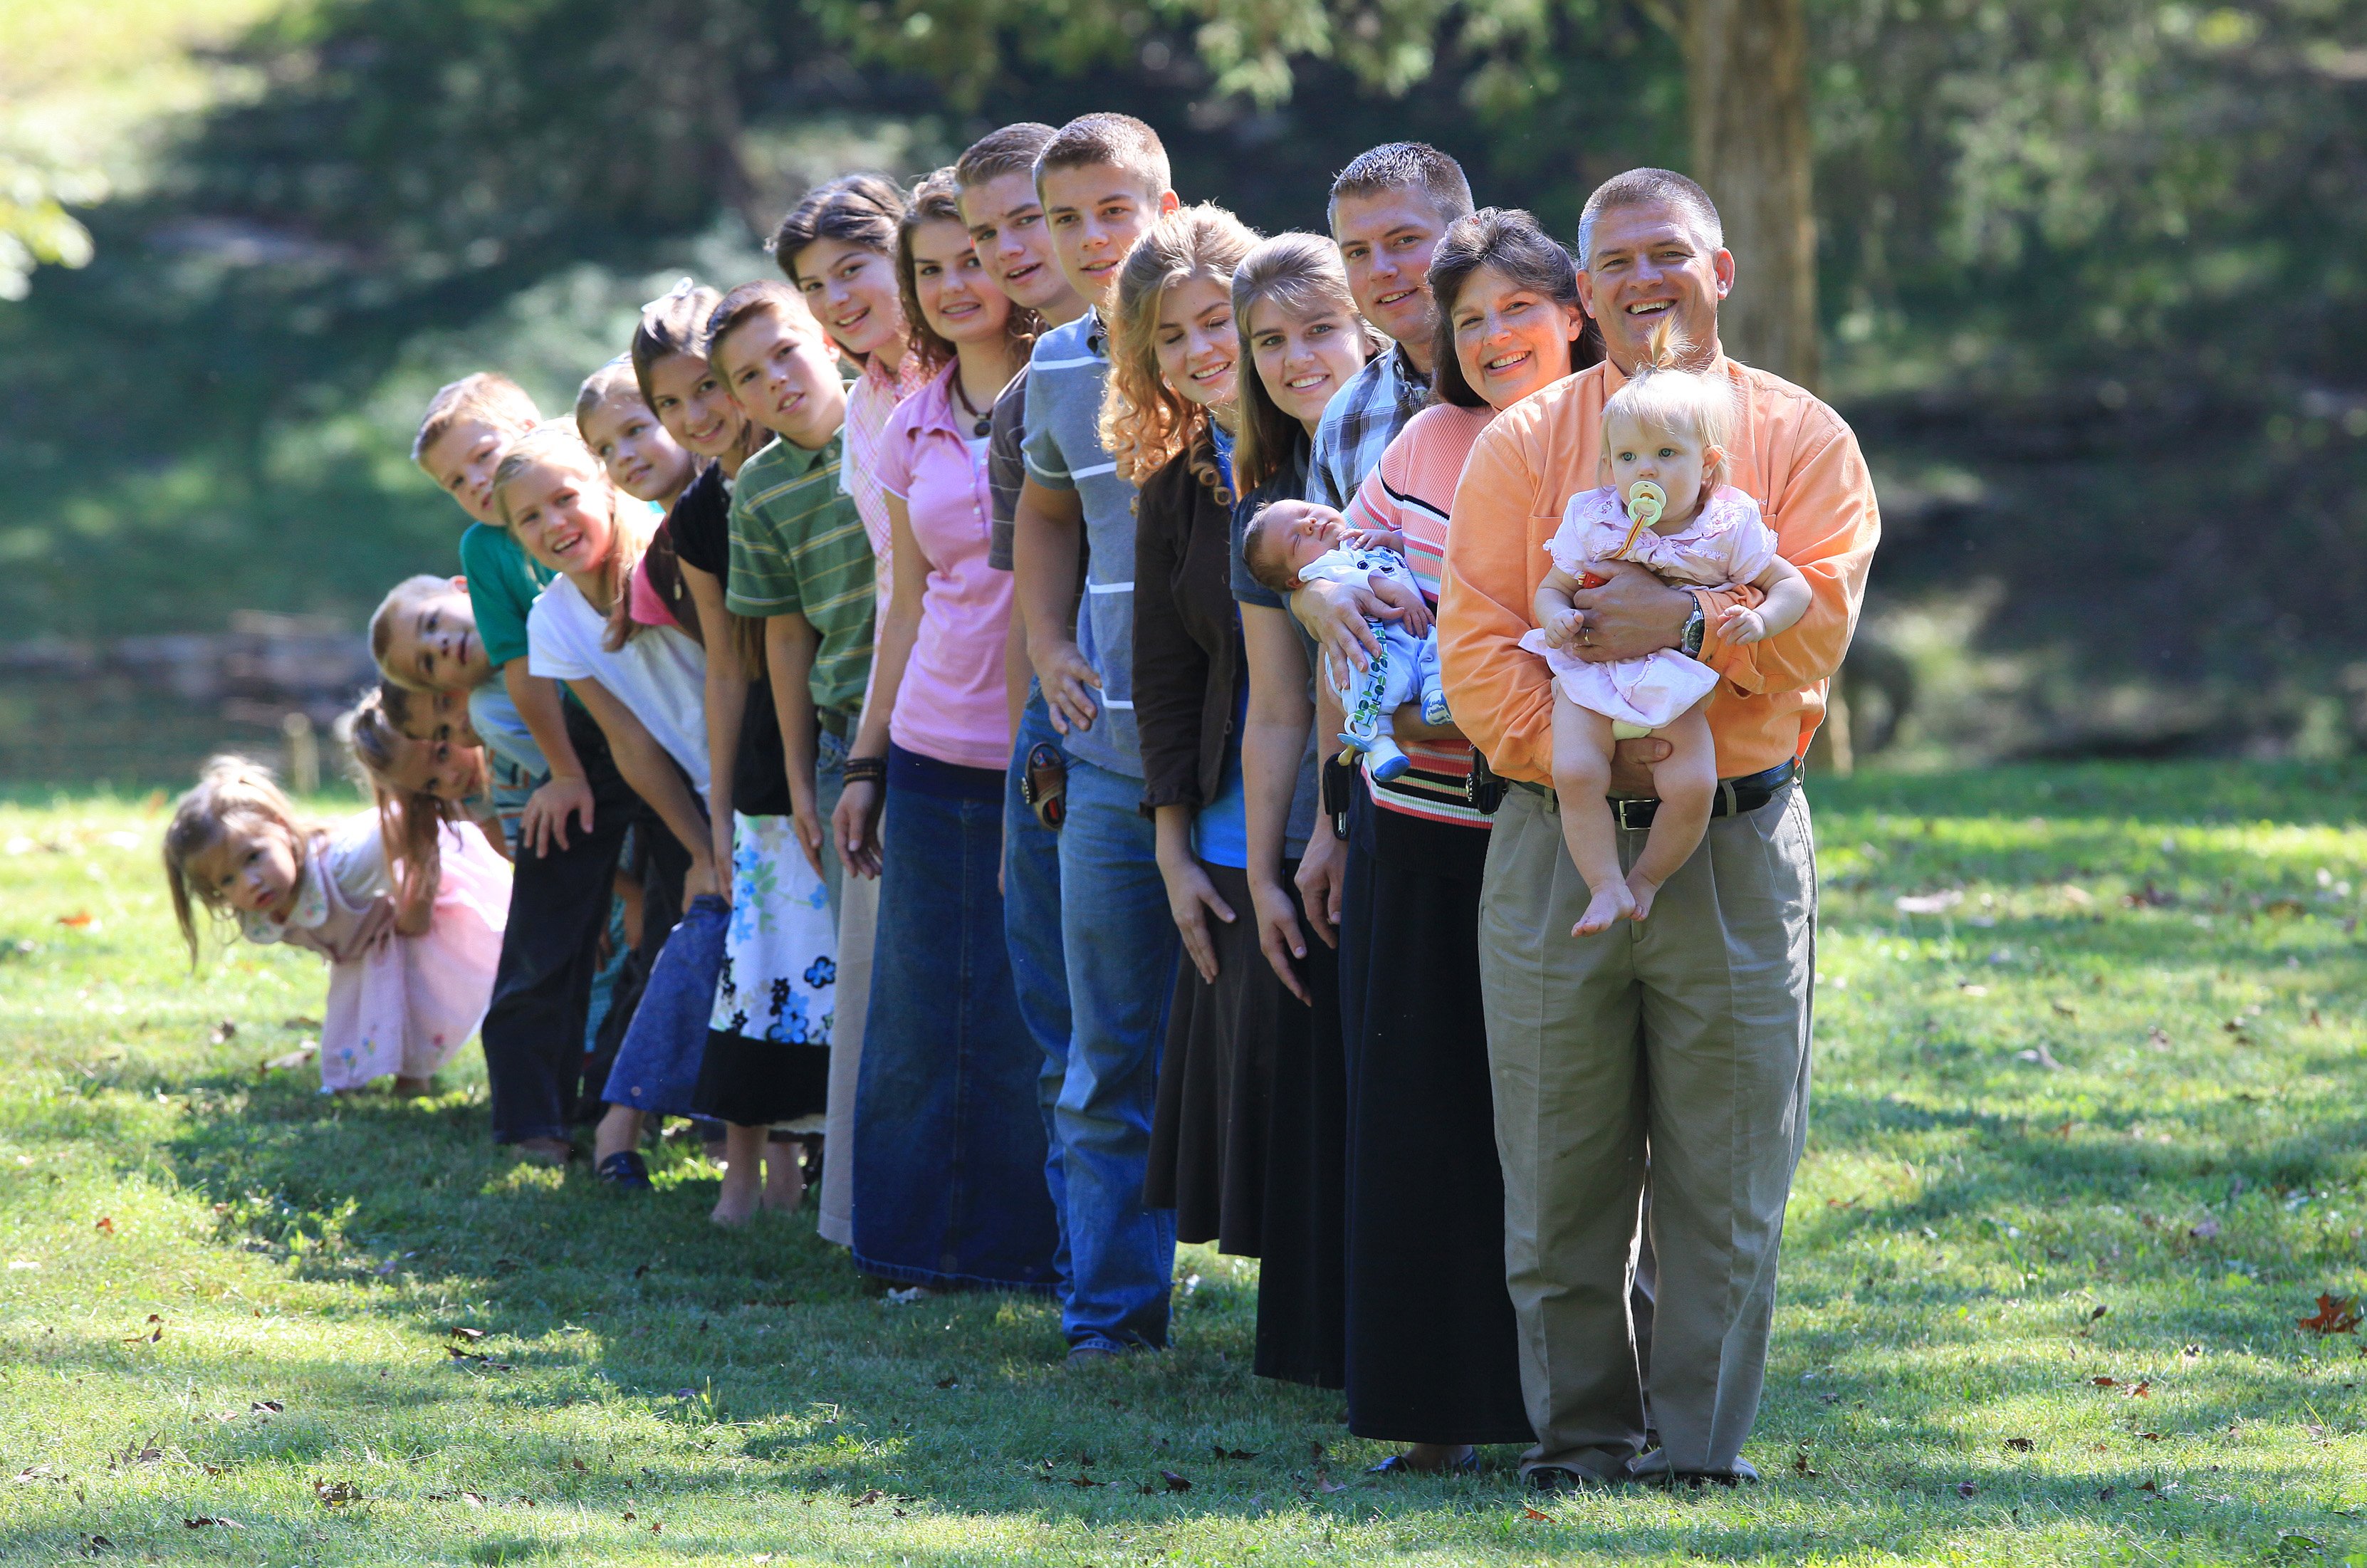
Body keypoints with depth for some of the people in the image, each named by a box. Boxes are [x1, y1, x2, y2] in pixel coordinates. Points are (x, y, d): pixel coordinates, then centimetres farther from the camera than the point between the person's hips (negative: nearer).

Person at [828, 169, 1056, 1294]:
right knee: (924, 1019, 6)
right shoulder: (915, 428, 12)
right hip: (936, 754, 5)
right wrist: (866, 761, 17)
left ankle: (1039, 1246, 9)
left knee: (1044, 1018, -1)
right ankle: (937, 1247, 15)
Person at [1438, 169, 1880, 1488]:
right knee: (1562, 1176, 4)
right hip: (1557, 844, 1)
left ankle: (1701, 1447, 9)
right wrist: (1575, 751, -15)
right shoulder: (1523, 445, 6)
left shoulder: (1801, 440, 5)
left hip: (1738, 846, -1)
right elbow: (1477, 647, -2)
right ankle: (1581, 1431, 15)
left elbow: (1817, 627, -7)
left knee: (1727, 1180, 1)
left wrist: (1684, 626, -20)